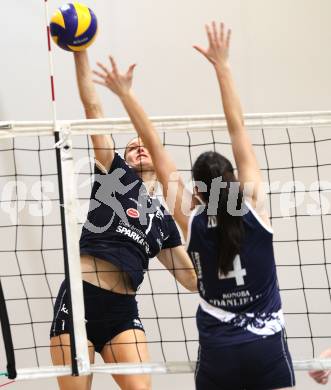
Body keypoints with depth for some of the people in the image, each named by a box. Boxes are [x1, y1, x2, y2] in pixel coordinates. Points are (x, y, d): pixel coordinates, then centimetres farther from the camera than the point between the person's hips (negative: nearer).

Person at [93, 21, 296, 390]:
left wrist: (126, 94, 5)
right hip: (267, 347, -1)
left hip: (218, 353, 1)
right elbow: (238, 131, -2)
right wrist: (222, 66, 1)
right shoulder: (253, 208, -5)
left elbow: (156, 149, 1)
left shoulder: (191, 222, -3)